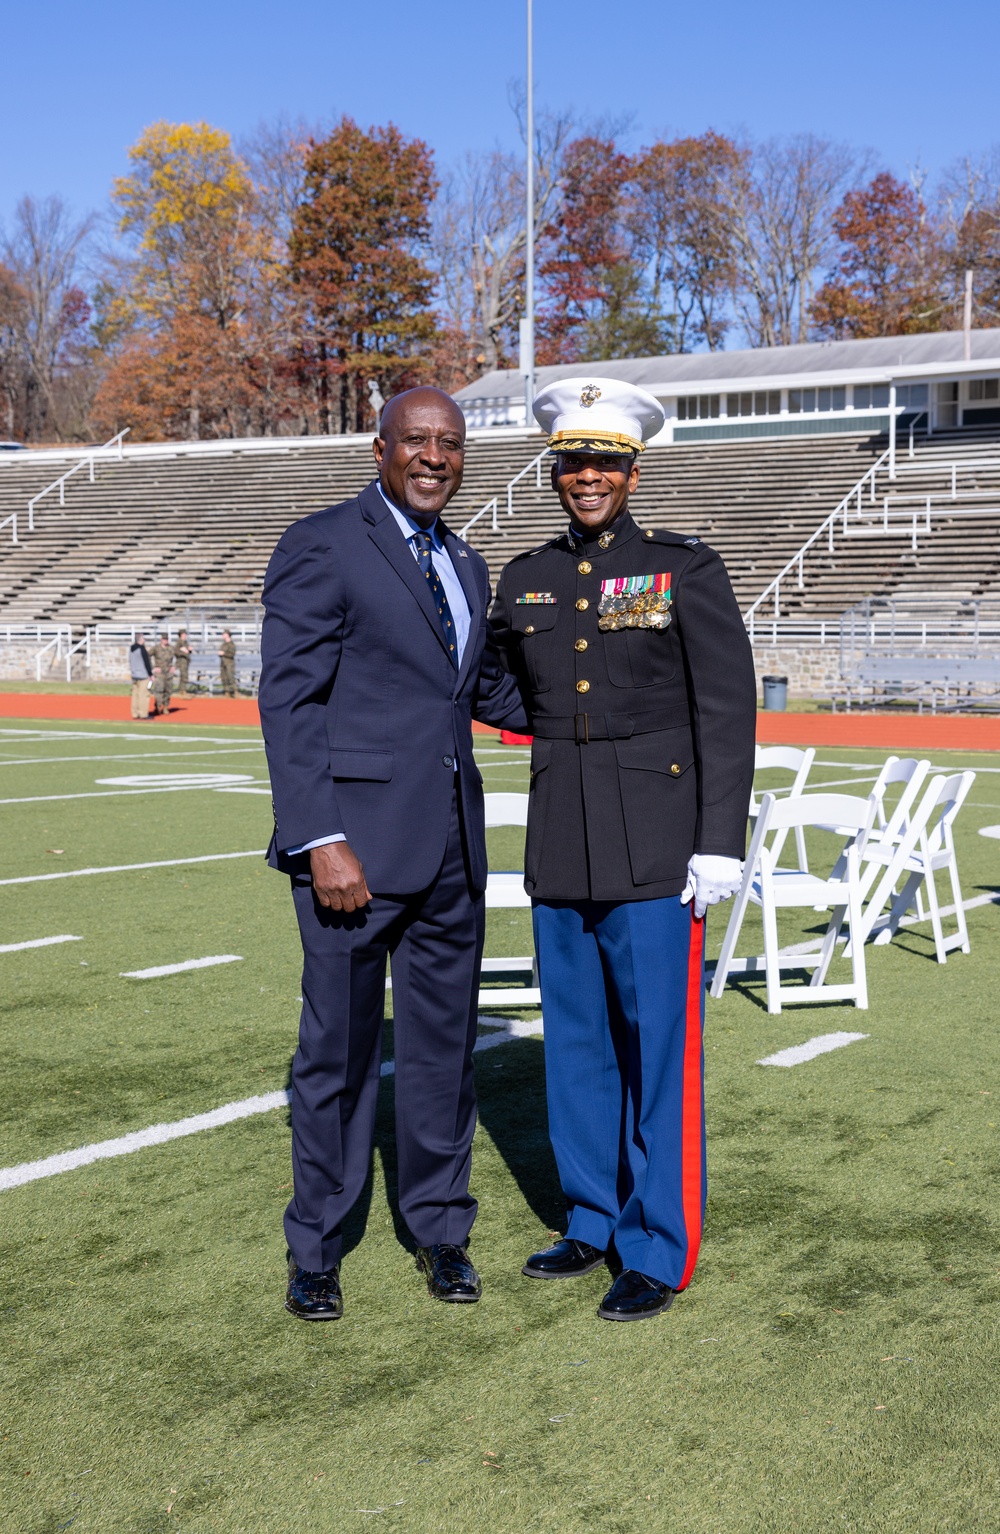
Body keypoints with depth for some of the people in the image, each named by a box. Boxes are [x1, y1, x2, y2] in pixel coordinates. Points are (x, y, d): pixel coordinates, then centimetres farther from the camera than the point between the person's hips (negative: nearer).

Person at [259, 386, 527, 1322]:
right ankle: (315, 1251, 20)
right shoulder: (320, 546, -7)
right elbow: (288, 700, -12)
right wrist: (322, 841, -19)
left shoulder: (466, 566, 15)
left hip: (451, 845, 6)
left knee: (443, 1042, 13)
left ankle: (439, 1229, 29)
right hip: (356, 841, -6)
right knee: (338, 1049, 4)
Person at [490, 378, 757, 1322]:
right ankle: (593, 1224, 27)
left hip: (655, 849, -5)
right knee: (575, 1042, 12)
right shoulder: (524, 581, 9)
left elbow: (728, 711, -7)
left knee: (659, 1049, 0)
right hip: (560, 848, 5)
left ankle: (660, 1252, 11)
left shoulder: (687, 571, -4)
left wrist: (720, 844, -11)